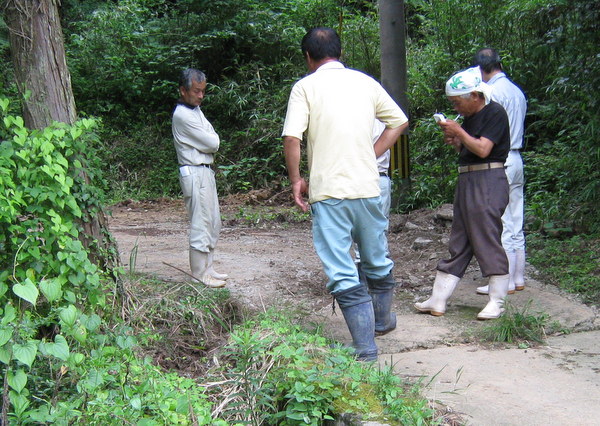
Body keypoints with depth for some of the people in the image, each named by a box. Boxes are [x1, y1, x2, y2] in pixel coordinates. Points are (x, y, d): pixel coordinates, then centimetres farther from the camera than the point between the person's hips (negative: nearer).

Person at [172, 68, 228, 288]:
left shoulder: (196, 111, 16)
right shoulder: (182, 115, -16)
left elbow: (213, 138, 11)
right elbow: (212, 143, -16)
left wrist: (210, 141, -8)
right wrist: (211, 141, 4)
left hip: (206, 171, 10)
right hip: (195, 173, -10)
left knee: (213, 223, 14)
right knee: (201, 225, -6)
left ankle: (207, 268, 22)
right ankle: (200, 274, 1)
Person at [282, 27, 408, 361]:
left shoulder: (306, 87, -3)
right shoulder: (365, 82, 9)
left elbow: (292, 138, -14)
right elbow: (400, 121, 15)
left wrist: (296, 179, -1)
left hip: (328, 193, -4)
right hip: (368, 188, 4)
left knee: (343, 275, 0)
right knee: (378, 263, 23)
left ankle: (366, 350, -2)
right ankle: (383, 320, 43)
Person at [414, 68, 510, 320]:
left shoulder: (494, 113, -10)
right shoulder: (470, 117, 17)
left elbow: (482, 149, -19)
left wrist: (459, 132, -10)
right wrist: (454, 142, 5)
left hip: (487, 181, -9)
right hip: (466, 181, 9)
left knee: (487, 241, -6)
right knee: (457, 244, 10)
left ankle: (497, 302, 4)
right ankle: (438, 301, 12)